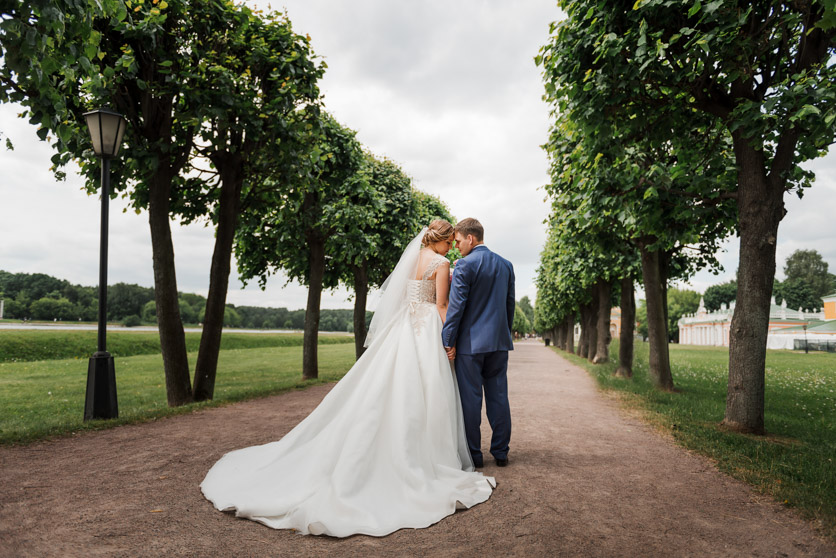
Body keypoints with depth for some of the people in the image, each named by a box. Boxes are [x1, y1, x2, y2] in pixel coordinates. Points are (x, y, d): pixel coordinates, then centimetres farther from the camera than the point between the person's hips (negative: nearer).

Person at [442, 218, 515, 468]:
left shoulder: (465, 265, -11)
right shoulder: (506, 264, 10)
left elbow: (456, 305, -14)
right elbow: (510, 304, 14)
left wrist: (448, 340, -10)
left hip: (471, 342, -6)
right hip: (499, 341, 6)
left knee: (470, 399, 3)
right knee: (498, 397, 11)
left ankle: (473, 455, 10)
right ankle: (501, 452, 18)